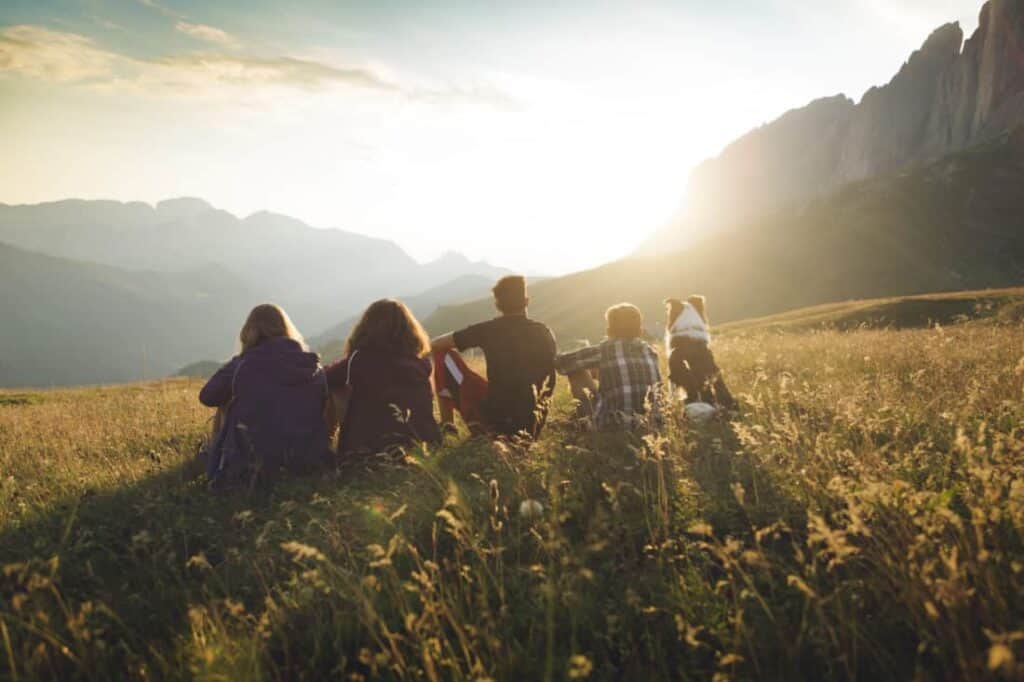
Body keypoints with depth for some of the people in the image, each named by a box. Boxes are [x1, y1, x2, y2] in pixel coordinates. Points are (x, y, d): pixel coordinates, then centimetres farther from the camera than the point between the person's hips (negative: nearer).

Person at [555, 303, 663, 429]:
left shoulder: (604, 350, -8)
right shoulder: (650, 351, 4)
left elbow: (562, 362, 1)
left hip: (613, 425, -5)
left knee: (576, 370, 11)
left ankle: (584, 417, 27)